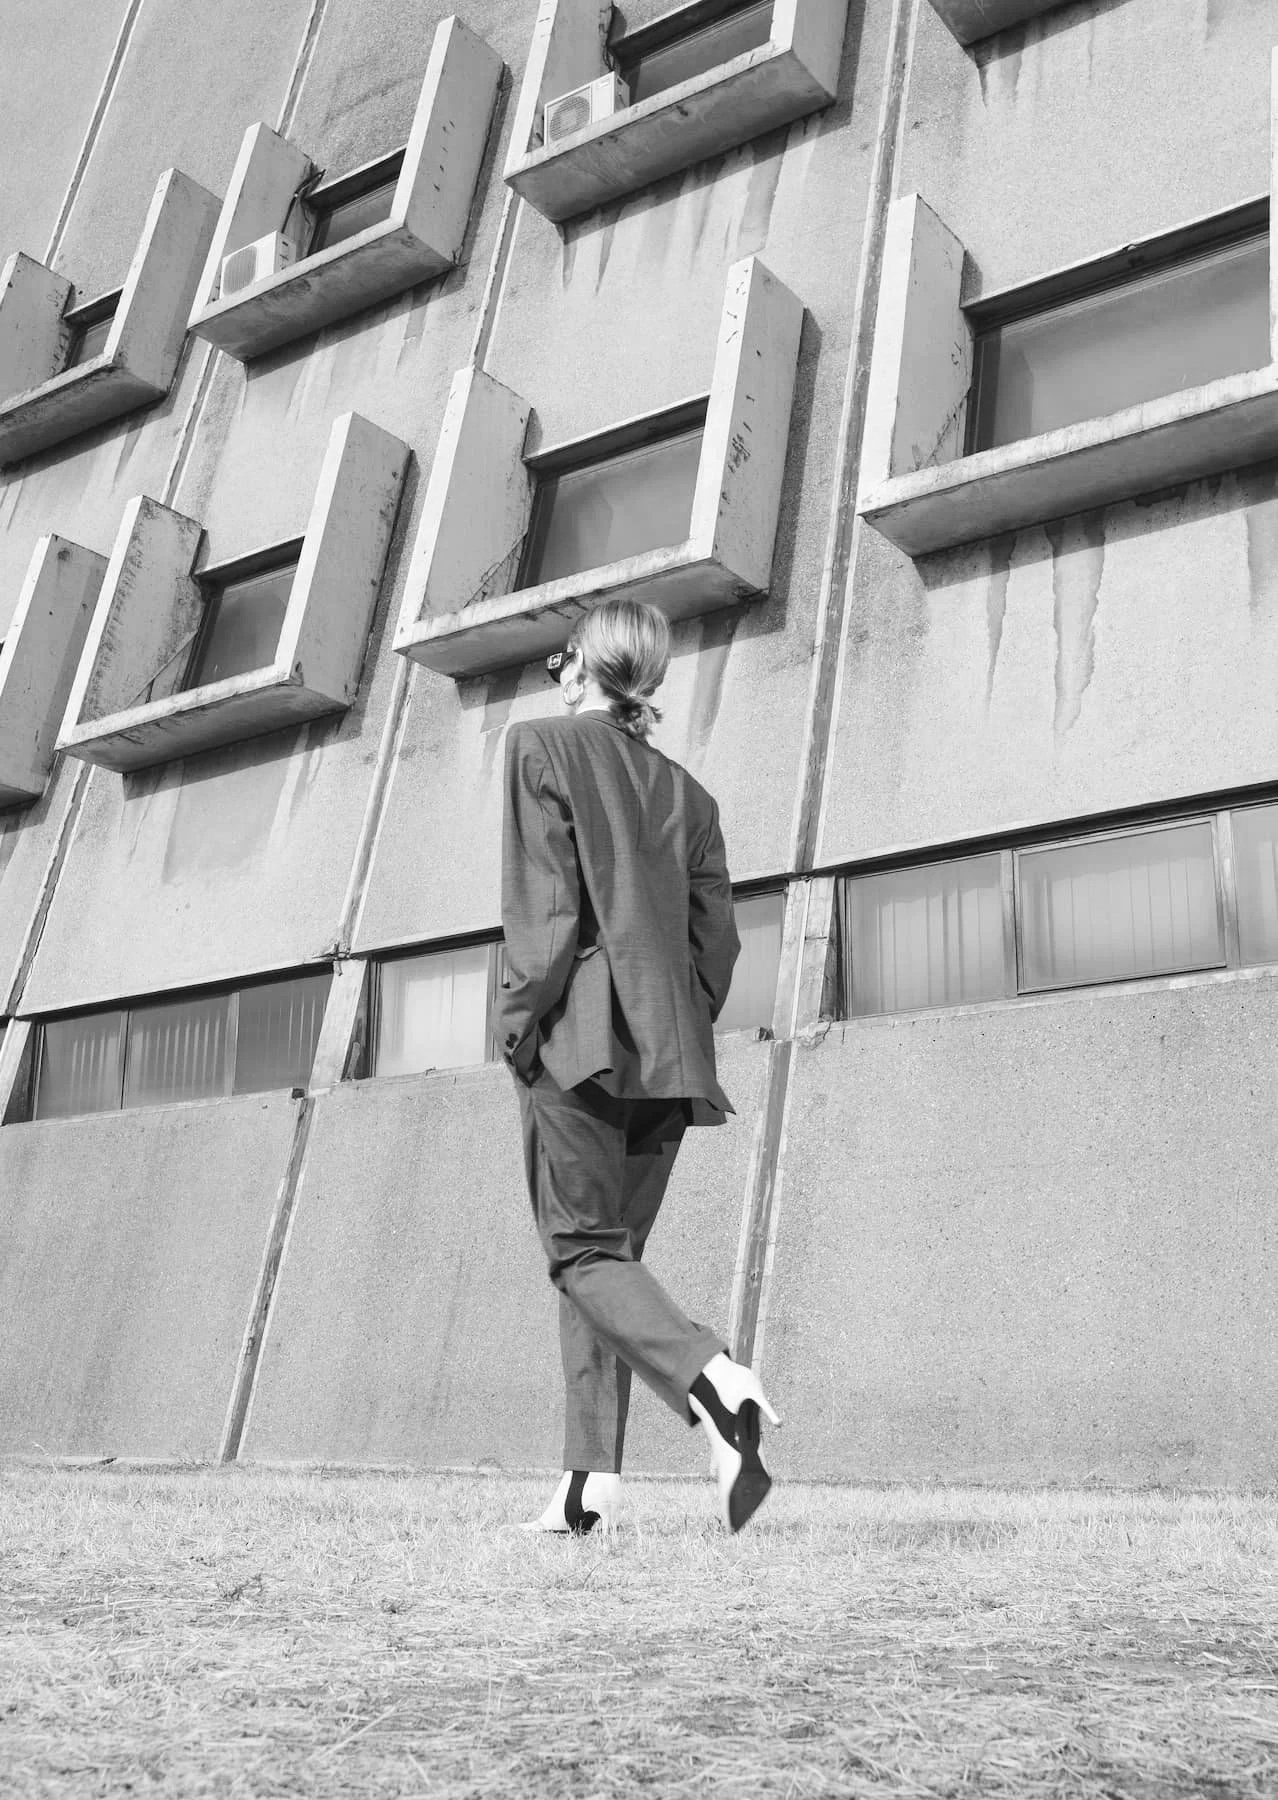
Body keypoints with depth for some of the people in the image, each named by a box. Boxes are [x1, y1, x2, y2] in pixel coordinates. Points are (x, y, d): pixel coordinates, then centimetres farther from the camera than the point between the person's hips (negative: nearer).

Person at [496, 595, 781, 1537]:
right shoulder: (686, 790, 17)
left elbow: (544, 898, -10)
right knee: (611, 1251, 11)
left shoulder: (542, 744, 2)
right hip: (669, 1049, 6)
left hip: (580, 1035, -6)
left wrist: (522, 1019, -5)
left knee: (583, 1251, -3)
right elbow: (718, 938, 11)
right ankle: (593, 1477, 8)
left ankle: (712, 1379, -27)